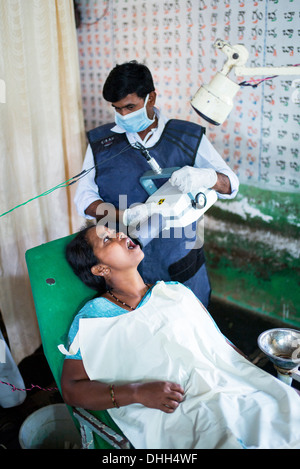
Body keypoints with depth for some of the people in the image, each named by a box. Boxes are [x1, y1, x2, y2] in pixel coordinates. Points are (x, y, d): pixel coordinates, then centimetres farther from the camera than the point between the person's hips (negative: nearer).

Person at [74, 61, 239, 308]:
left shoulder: (188, 137, 1)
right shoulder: (101, 141, 3)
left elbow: (231, 185, -2)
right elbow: (84, 198, -1)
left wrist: (207, 177, -27)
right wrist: (124, 215, -21)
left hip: (181, 264, 0)